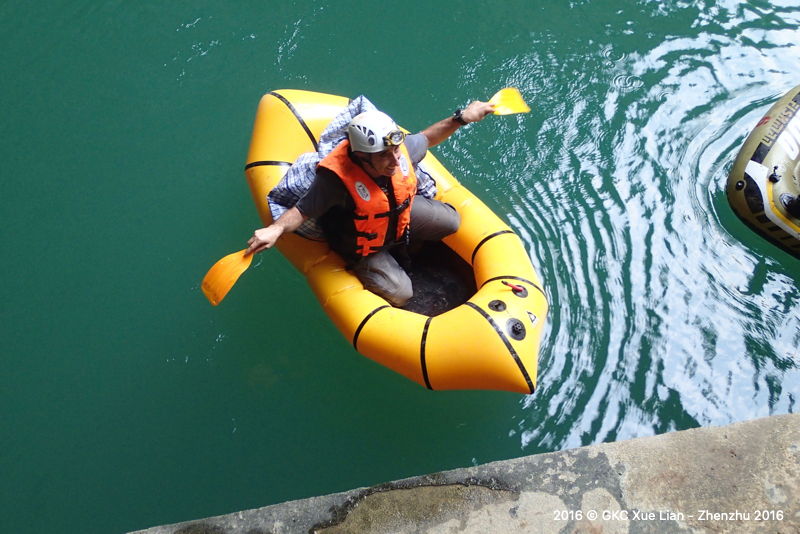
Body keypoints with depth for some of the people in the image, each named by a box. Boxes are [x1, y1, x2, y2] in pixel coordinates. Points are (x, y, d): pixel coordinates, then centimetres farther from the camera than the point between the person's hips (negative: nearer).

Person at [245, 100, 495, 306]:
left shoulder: (401, 148, -24)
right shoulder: (336, 178, -41)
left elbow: (425, 138, -2)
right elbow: (303, 210, -34)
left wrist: (461, 118, -5)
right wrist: (276, 228, -51)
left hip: (402, 213, 6)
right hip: (362, 246, -6)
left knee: (451, 221, 10)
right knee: (400, 294, -12)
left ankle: (402, 242, 27)